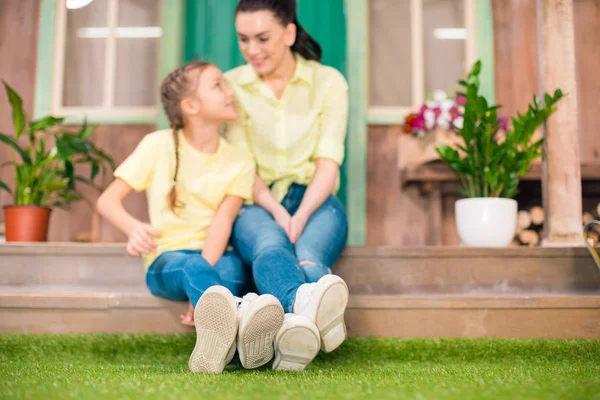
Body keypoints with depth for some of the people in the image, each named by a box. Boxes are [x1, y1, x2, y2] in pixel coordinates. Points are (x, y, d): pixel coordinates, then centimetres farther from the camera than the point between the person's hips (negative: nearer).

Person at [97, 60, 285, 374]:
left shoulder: (240, 161, 5)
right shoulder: (158, 145, 2)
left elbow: (223, 220, -11)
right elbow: (107, 200, -1)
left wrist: (201, 293, -26)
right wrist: (134, 228, -26)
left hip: (216, 256, 3)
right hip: (166, 259, -2)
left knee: (232, 265, -34)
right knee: (191, 265, -38)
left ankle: (220, 337, -61)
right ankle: (239, 315, -69)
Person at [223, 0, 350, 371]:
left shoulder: (329, 82, 4)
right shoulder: (231, 86, 6)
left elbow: (328, 163, -5)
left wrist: (301, 216, -23)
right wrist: (276, 212, -20)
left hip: (315, 202, 1)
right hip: (257, 205, -1)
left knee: (308, 253, -35)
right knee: (271, 246, -38)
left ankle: (298, 324, -68)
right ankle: (305, 305, -72)